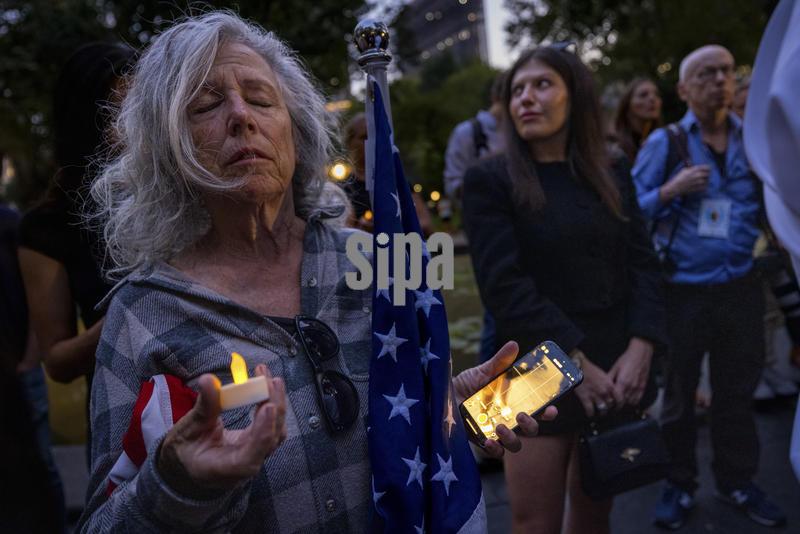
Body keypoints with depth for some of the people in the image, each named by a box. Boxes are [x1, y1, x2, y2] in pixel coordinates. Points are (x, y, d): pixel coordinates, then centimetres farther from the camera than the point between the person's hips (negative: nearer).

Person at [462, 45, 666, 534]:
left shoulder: (614, 176, 10)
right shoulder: (490, 181, -4)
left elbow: (644, 264, 4)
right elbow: (504, 284, -12)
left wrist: (639, 350, -11)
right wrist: (577, 363, -16)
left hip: (618, 368, 4)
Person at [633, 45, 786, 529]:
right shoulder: (664, 142, -3)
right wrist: (670, 190, -19)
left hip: (740, 288, 3)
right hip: (681, 290, -2)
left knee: (738, 390, 14)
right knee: (678, 392, 10)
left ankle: (737, 481, 33)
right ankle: (680, 485, 26)